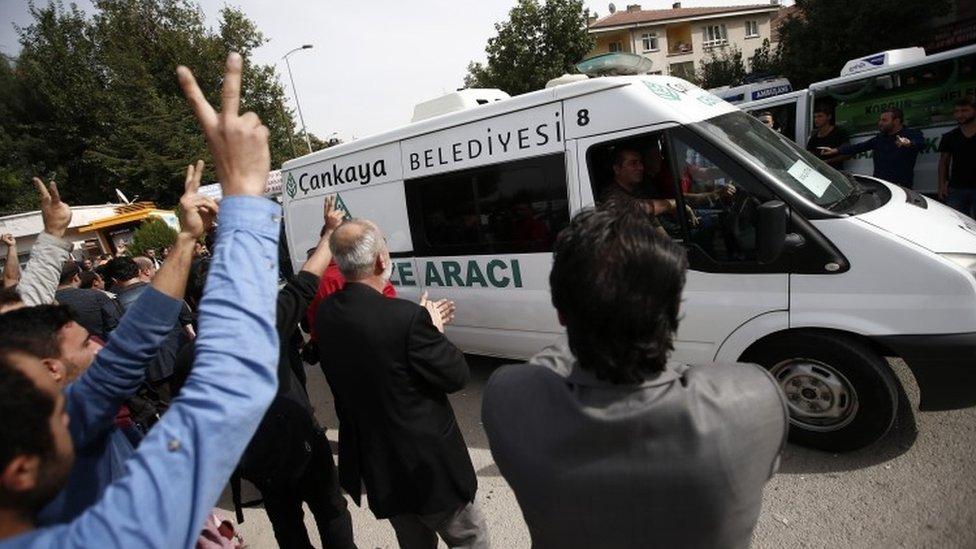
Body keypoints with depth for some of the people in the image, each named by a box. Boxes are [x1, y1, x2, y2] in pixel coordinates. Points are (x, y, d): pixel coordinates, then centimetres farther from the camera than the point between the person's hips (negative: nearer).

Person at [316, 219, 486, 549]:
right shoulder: (406, 317, -30)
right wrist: (435, 330, -3)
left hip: (372, 467, 7)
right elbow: (457, 376, -18)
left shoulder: (325, 314, -8)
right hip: (427, 464, -6)